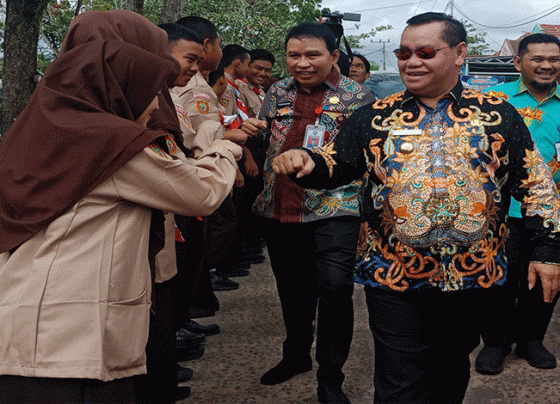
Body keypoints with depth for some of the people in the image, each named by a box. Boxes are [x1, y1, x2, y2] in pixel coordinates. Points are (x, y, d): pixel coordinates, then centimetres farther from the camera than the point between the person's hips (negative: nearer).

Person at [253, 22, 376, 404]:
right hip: (279, 210, 5)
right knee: (292, 288, 16)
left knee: (335, 287, -14)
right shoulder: (277, 93, 10)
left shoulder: (357, 97, -2)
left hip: (334, 208, -4)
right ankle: (296, 354, 39)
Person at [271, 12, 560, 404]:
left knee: (451, 372, 21)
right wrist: (307, 162, -16)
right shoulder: (376, 117, 2)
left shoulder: (498, 114, 1)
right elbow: (335, 163, 6)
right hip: (396, 282, -1)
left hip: (474, 279, 1)